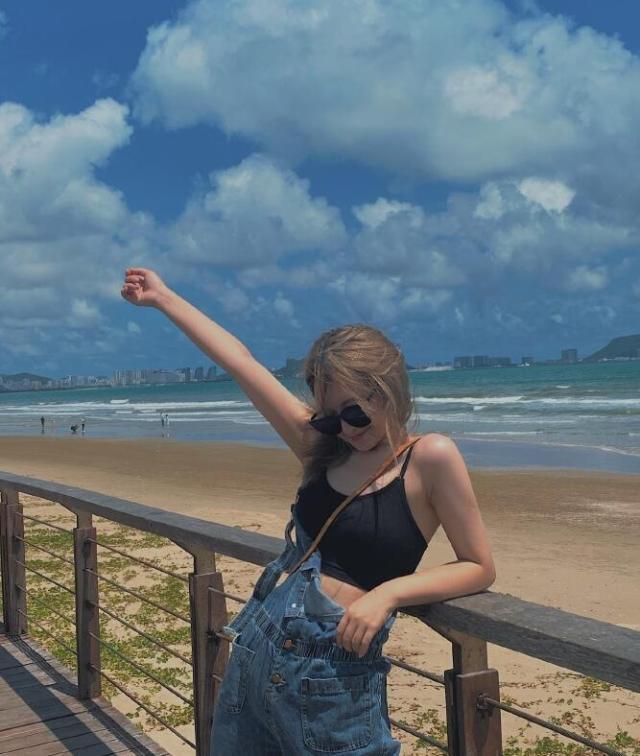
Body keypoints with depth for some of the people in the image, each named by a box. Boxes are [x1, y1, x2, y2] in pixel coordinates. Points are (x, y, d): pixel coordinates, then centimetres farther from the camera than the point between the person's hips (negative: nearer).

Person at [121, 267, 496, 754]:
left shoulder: (429, 458, -8)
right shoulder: (322, 447, 6)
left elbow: (479, 568, -5)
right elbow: (239, 361, 8)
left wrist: (388, 593, -18)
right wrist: (164, 298, 16)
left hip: (333, 674, -6)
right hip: (254, 648, 6)